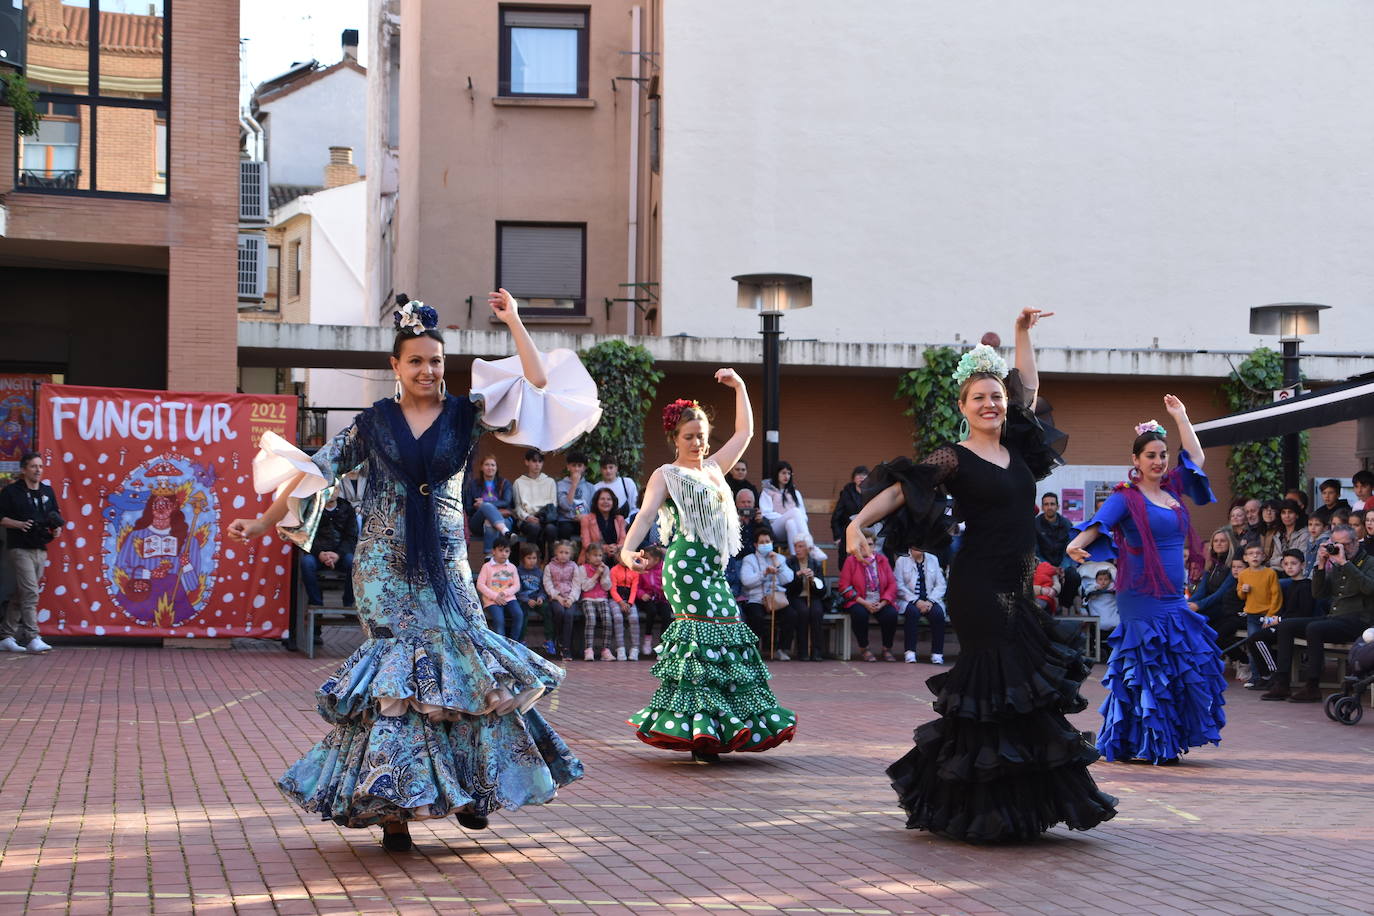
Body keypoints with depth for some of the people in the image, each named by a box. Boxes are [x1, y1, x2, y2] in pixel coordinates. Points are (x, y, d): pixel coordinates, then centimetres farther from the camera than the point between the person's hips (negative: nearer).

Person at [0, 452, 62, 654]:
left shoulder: (47, 491, 14)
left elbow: (56, 516, 21)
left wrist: (57, 528, 0)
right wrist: (19, 524, -20)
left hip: (40, 550, 6)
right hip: (19, 548, -6)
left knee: (20, 595, 10)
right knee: (30, 592, -16)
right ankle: (32, 638, -19)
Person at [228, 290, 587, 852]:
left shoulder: (465, 414, 4)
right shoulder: (373, 422, 4)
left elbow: (537, 383, -3)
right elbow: (317, 470, 7)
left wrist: (513, 323, -6)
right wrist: (265, 521, 5)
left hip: (445, 567, 1)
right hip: (385, 567, -1)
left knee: (463, 658, -3)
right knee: (394, 668, -5)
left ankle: (469, 787, 13)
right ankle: (390, 804, 0)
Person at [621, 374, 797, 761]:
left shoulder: (713, 469, 22)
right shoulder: (666, 475, 3)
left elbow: (745, 431, 30)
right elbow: (646, 514, -12)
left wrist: (740, 387, 23)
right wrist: (627, 549, -29)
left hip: (715, 566, 8)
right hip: (687, 562, -8)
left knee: (728, 636, 1)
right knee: (699, 635, -15)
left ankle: (716, 728, 4)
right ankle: (696, 731, -17)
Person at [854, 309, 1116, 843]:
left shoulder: (1017, 445, 13)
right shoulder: (955, 459, -7)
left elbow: (1028, 389, 27)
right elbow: (902, 489, -16)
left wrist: (1023, 334, 25)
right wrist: (858, 523, -30)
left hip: (1018, 589, 7)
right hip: (979, 588, -7)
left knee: (1026, 694, 7)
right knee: (998, 691, -8)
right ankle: (985, 811, -1)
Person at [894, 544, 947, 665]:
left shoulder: (932, 560, 14)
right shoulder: (902, 560, 6)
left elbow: (941, 585, 7)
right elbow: (899, 586, -4)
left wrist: (930, 601, -10)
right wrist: (916, 601, -16)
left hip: (930, 600, 2)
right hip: (909, 600, -2)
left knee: (938, 613, -29)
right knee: (912, 612, -35)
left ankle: (937, 653, -24)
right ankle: (910, 652, -32)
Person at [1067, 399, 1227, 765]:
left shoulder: (1172, 488, 13)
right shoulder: (1126, 498, -7)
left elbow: (1197, 457, 26)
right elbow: (1097, 524, -21)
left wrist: (1180, 417, 23)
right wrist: (1077, 544, -40)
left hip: (1173, 597, 7)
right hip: (1143, 598, -7)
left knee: (1189, 667, 6)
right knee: (1149, 670, -6)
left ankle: (1167, 744, 14)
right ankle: (1143, 745, 1)